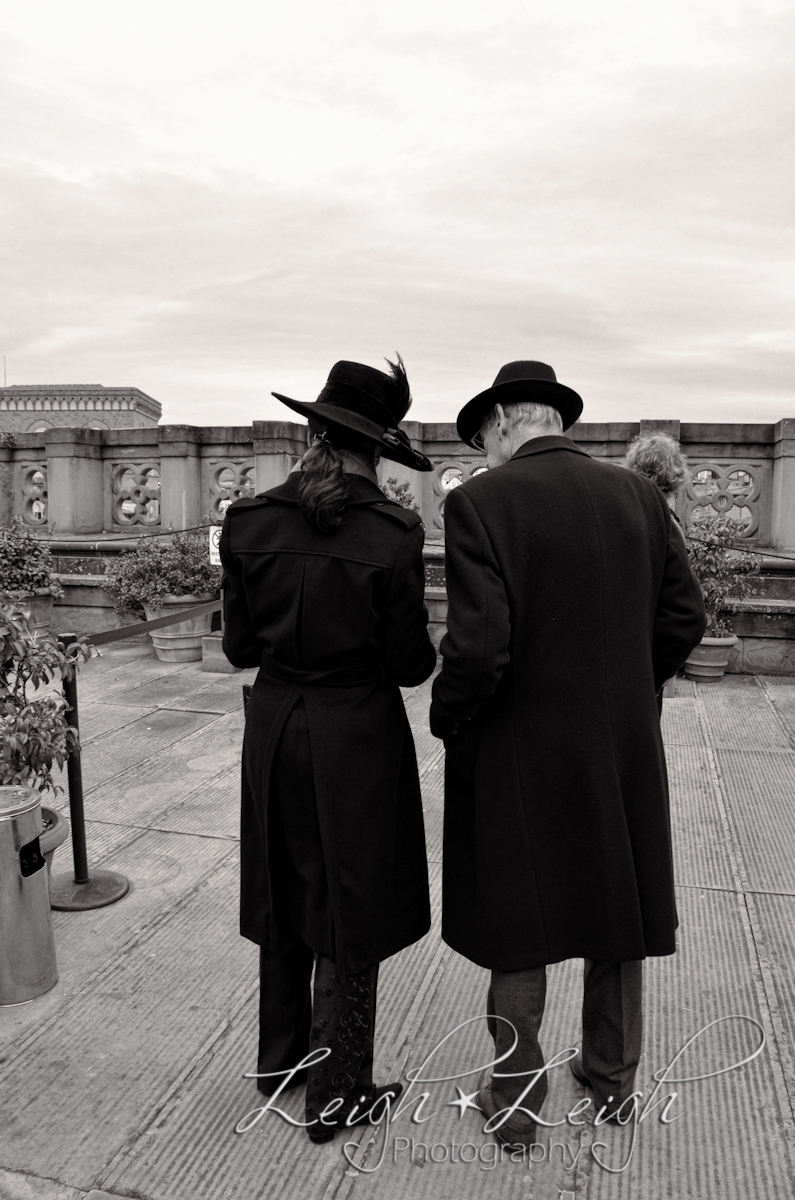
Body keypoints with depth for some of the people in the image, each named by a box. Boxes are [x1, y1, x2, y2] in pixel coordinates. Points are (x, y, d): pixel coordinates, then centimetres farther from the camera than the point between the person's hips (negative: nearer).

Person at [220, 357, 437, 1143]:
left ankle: (280, 1057, 42)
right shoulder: (392, 533, -16)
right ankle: (336, 1095, 29)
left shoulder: (249, 521, -6)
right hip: (357, 736, -4)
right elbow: (408, 665, -11)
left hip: (275, 729, 4)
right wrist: (429, 644, 9)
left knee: (286, 895, 23)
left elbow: (240, 645, 0)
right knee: (348, 911, 13)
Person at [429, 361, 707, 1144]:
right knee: (617, 917, 22)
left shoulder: (480, 502, -16)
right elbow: (683, 617, 3)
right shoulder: (637, 495, 0)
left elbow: (478, 648, -23)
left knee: (518, 933, 14)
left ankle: (515, 1101, 33)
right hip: (625, 752, 5)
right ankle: (612, 1077, 42)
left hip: (521, 756, -4)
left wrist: (448, 723, -6)